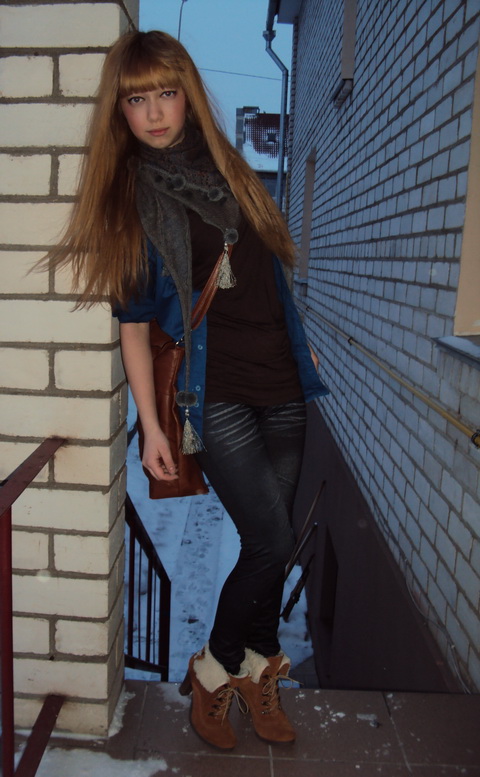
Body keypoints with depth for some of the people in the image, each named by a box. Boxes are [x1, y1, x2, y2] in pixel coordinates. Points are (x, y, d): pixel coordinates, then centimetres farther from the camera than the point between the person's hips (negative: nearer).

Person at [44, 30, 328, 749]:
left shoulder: (230, 169, 11)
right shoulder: (128, 201, -3)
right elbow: (134, 324, -5)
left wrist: (301, 342, 19)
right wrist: (151, 426, -9)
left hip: (282, 385, 5)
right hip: (217, 396, -5)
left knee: (269, 541, 10)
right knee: (272, 542, -7)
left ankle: (258, 669, 31)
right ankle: (215, 669, 18)